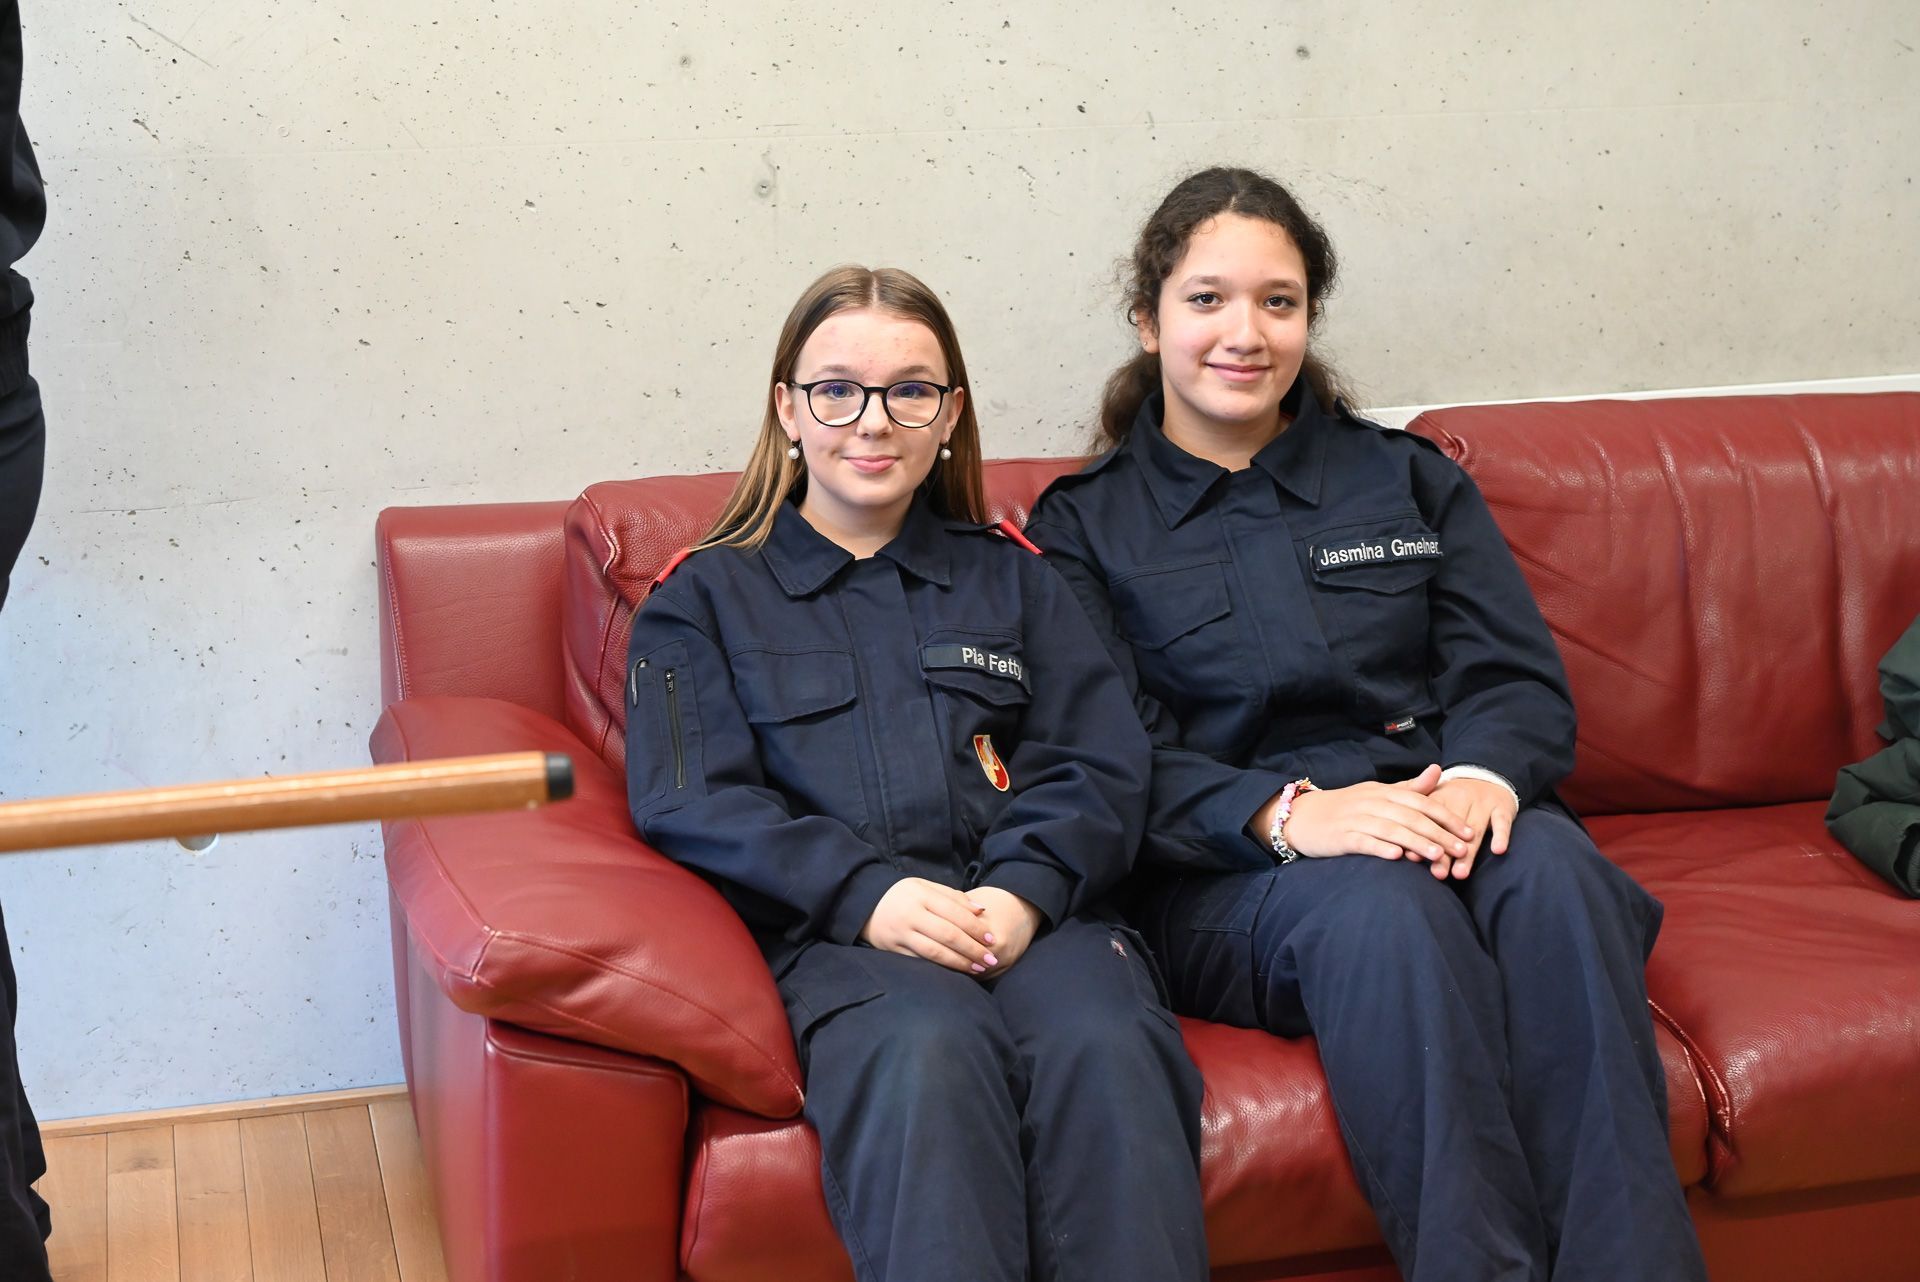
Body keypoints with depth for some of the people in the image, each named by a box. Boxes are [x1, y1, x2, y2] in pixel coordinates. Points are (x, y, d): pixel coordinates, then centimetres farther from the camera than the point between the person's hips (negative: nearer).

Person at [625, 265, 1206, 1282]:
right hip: (836, 932, -2)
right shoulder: (705, 598, 20)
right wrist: (866, 893, -13)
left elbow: (1100, 765, 13)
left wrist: (1024, 890, -9)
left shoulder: (1009, 576, 26)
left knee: (1107, 1047, -33)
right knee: (929, 1054, -37)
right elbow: (689, 803, 4)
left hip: (1034, 915, 2)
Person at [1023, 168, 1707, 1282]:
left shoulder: (1410, 480, 21)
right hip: (1226, 877, -2)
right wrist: (1286, 812, -19)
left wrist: (1485, 777, -16)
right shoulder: (1084, 527, 12)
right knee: (1383, 905, -36)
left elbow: (1521, 678, 9)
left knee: (1553, 869, -33)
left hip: (1441, 818, 3)